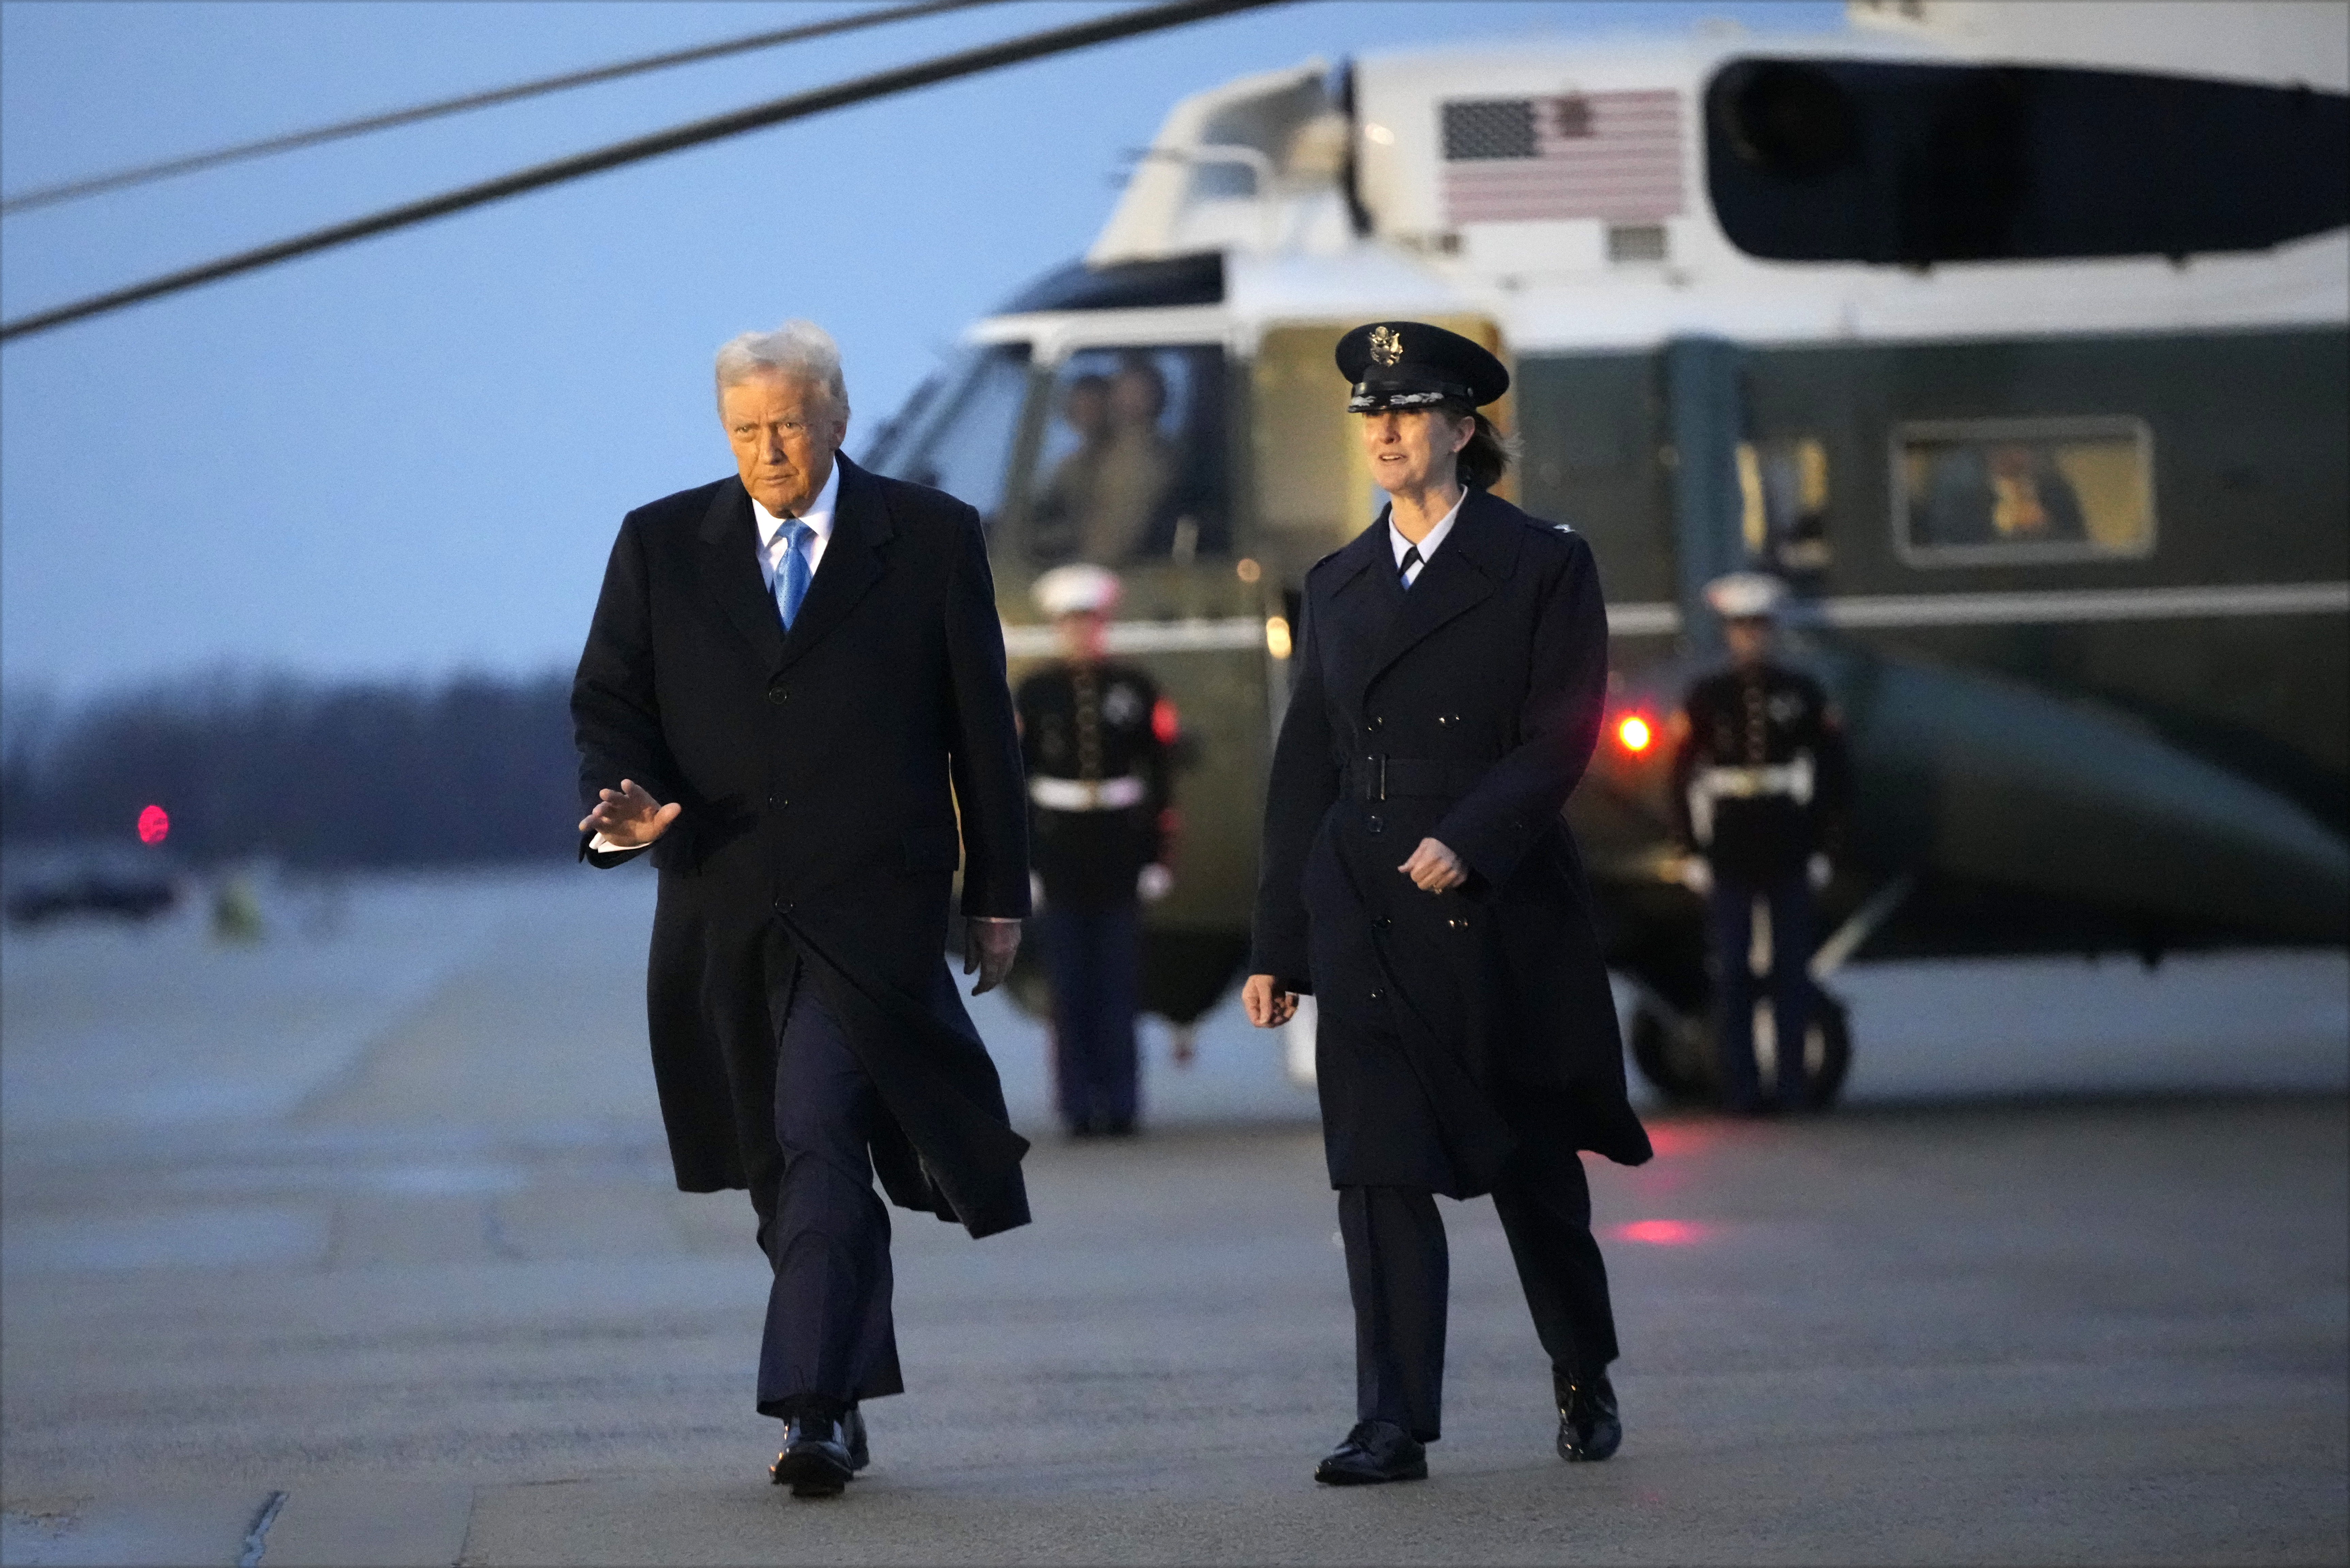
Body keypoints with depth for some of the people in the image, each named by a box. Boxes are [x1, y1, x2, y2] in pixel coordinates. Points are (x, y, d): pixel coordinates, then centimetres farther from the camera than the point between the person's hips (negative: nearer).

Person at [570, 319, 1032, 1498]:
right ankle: (844, 1393, 24)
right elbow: (606, 704, 8)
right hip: (722, 913, 4)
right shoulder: (661, 546, 8)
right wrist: (620, 805, -14)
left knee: (821, 1142, -17)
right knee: (785, 1170, 11)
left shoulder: (931, 539, 3)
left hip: (871, 910, -3)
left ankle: (812, 1410, -22)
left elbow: (982, 725, 6)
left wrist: (1000, 893, 5)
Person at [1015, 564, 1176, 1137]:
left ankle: (1119, 1105, 6)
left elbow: (1158, 775, 5)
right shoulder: (1035, 693, 2)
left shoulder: (1135, 690, 4)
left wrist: (1157, 856, 1)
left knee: (1118, 984, 1)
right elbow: (1013, 780, 3)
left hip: (1120, 850, 0)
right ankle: (1079, 1107, 4)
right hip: (1060, 851, 0)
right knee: (1070, 987, 0)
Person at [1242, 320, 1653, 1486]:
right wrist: (1276, 943, 8)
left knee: (1534, 1170, 8)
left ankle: (1584, 1380, 31)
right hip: (1365, 918, 3)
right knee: (1380, 1169, -7)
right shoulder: (1338, 584, 12)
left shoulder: (1542, 567, 0)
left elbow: (1561, 736, -7)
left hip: (1500, 911, -3)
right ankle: (1392, 1424, -7)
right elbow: (1304, 769, 12)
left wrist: (1467, 841, -21)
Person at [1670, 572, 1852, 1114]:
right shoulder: (1707, 698, 3)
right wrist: (1694, 852, -2)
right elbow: (1683, 778, 3)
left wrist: (1820, 846, 2)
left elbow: (1832, 772, 7)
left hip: (1789, 851, 1)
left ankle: (1793, 1083, 8)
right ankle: (1741, 1085, 4)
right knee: (1732, 972, 0)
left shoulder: (1801, 693, 5)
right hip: (1729, 856, -1)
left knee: (1792, 969, 3)